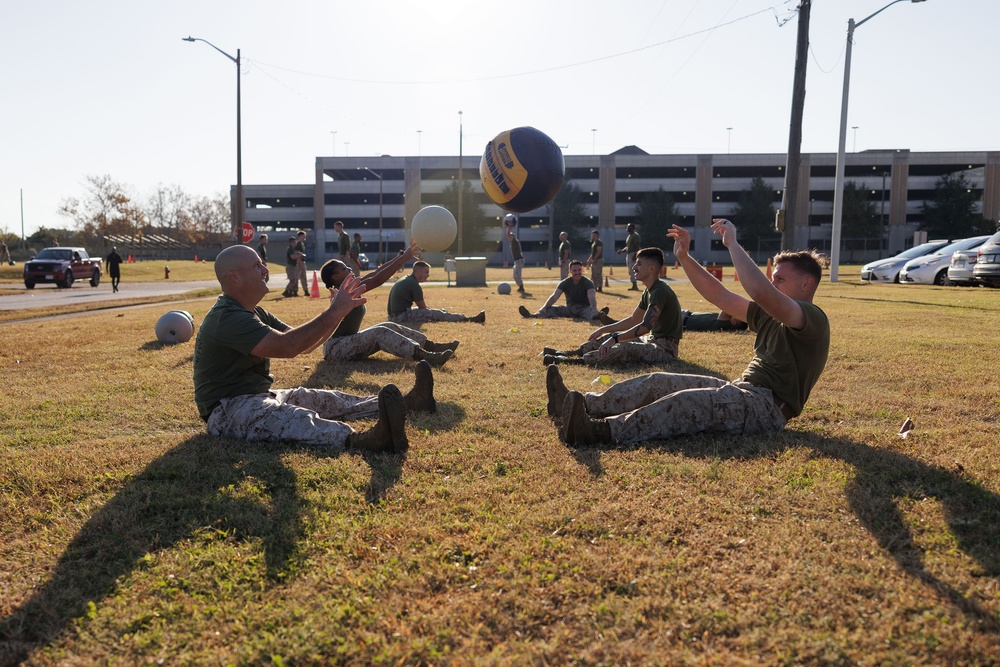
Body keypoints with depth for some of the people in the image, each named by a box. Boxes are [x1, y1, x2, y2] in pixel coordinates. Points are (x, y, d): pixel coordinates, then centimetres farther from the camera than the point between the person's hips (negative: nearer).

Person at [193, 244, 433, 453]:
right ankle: (358, 440, -63)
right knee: (292, 417, -38)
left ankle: (398, 404, -9)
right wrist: (334, 312, -25)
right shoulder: (226, 319, -19)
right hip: (226, 411, -11)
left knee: (327, 400, -1)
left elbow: (303, 344, 11)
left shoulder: (254, 314, 16)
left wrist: (337, 312, -3)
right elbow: (288, 346, -31)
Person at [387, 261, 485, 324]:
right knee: (437, 314, -11)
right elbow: (423, 308, -6)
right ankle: (470, 319, -8)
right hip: (402, 317, -10)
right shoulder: (414, 285, -15)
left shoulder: (404, 280, 16)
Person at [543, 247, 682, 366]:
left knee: (624, 348, -32)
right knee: (609, 337, 10)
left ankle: (574, 361, -34)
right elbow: (633, 320, 21)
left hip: (666, 348, -10)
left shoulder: (660, 291, -20)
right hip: (653, 340, 10)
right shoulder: (649, 291, 12)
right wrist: (603, 330, 17)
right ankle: (566, 354, 6)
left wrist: (615, 338, -33)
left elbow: (645, 326, -30)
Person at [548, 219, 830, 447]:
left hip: (768, 406, -9)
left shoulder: (812, 318, -8)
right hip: (740, 390, 9)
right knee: (659, 382, -3)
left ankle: (604, 431, -51)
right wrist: (684, 257, 9)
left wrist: (732, 243, -19)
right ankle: (582, 406, -13)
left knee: (689, 400, -34)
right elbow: (720, 297, 18)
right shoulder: (771, 315, 21)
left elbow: (760, 292, -28)